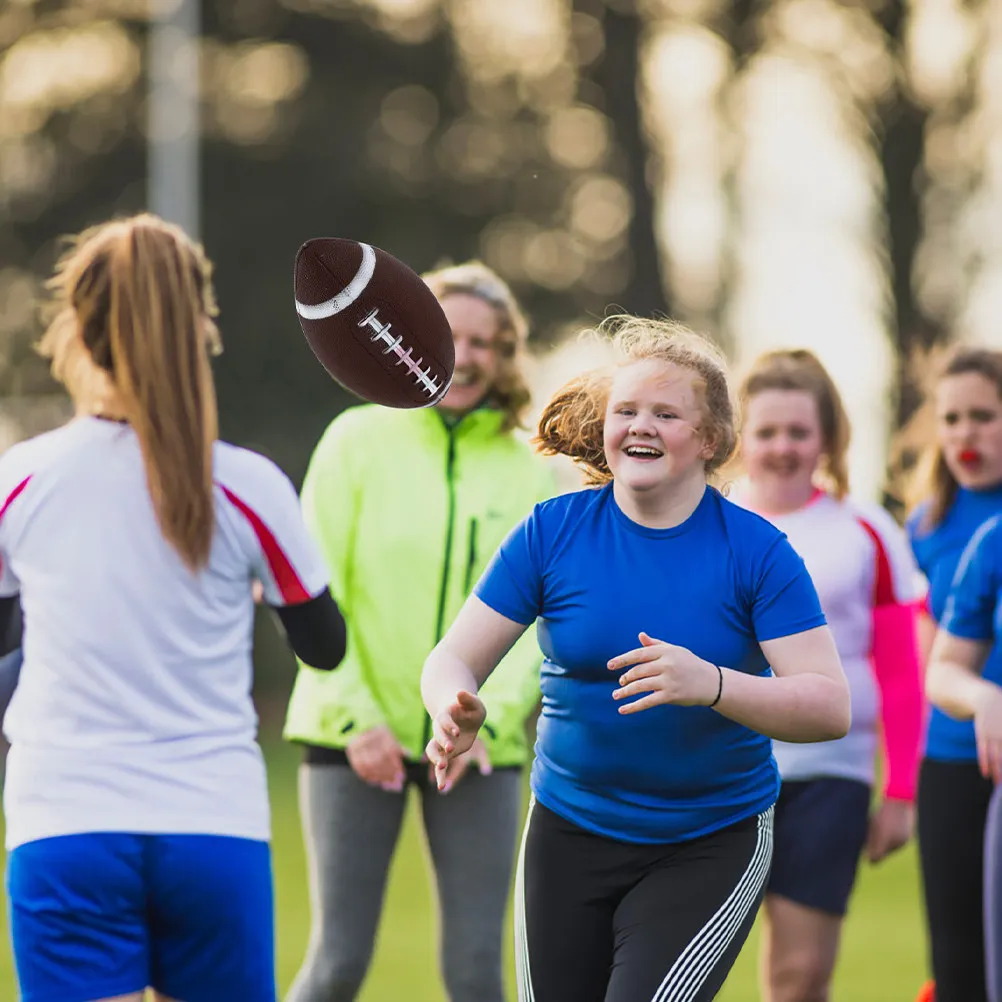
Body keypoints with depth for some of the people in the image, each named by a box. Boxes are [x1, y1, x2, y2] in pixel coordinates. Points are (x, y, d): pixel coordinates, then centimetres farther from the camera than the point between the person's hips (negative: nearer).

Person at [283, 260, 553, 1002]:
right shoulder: (359, 440, -1)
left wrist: (486, 715, -11)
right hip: (356, 738, -2)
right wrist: (356, 717, -10)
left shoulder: (532, 469, 5)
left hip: (479, 749, 2)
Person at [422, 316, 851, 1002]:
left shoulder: (756, 550, -9)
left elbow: (830, 707, -16)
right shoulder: (551, 532, -4)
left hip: (713, 847, -3)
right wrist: (457, 712, -28)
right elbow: (453, 659, -3)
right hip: (569, 835, 3)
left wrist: (712, 685, -34)